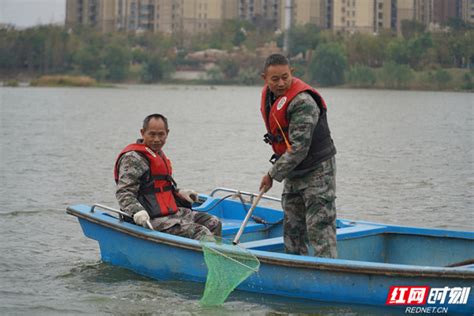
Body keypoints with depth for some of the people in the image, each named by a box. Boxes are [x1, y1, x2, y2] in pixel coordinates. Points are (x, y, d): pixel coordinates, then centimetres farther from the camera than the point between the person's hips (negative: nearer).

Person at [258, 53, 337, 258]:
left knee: (319, 228, -12)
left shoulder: (303, 102, -25)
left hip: (318, 170, -9)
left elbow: (299, 148, -26)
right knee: (292, 229, 13)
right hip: (294, 172, 9)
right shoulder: (268, 95, 3)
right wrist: (279, 160, 16)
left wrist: (273, 175, -19)